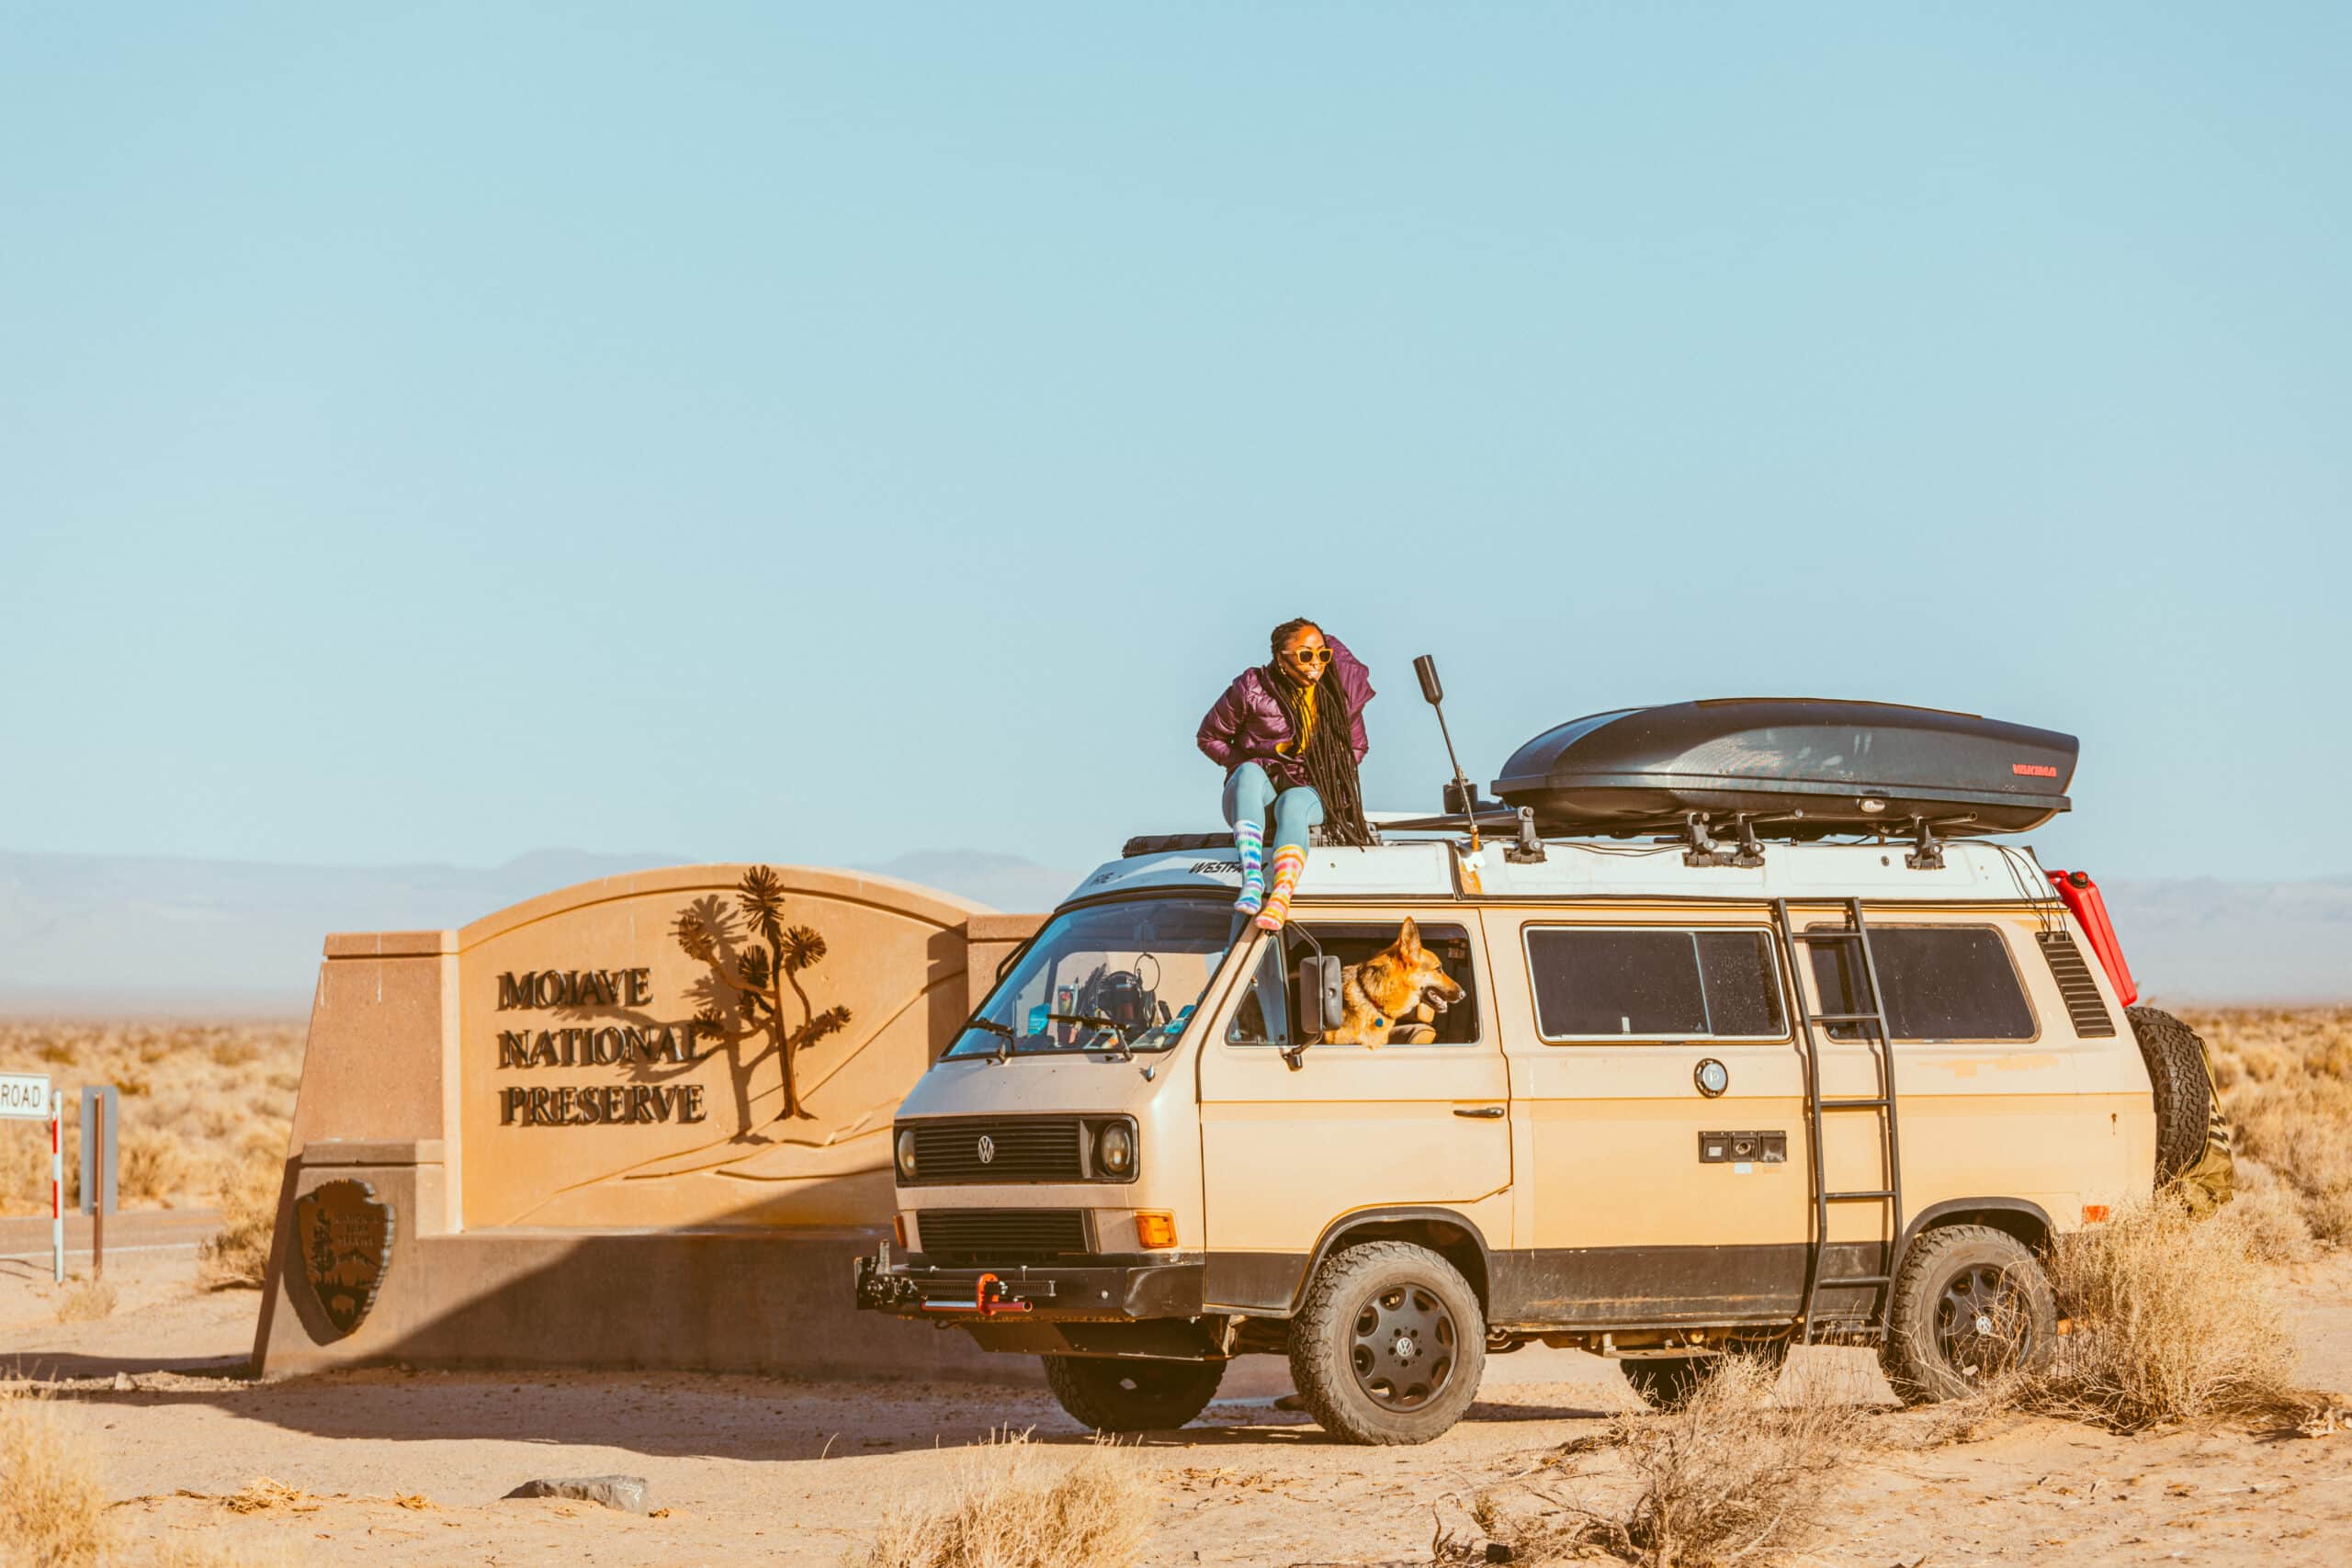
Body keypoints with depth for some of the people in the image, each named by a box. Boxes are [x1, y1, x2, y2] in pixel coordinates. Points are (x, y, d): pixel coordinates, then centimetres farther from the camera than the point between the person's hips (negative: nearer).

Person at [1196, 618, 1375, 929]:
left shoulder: (1340, 693, 3)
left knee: (1292, 803, -37)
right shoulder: (1251, 688, -4)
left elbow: (1357, 748, 17)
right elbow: (1209, 738, 6)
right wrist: (1247, 767, -4)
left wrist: (1326, 773, 0)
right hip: (1252, 798, -1)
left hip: (1309, 794, 1)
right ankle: (1252, 879, -56)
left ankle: (1281, 896, -65)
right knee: (1250, 773, -37)